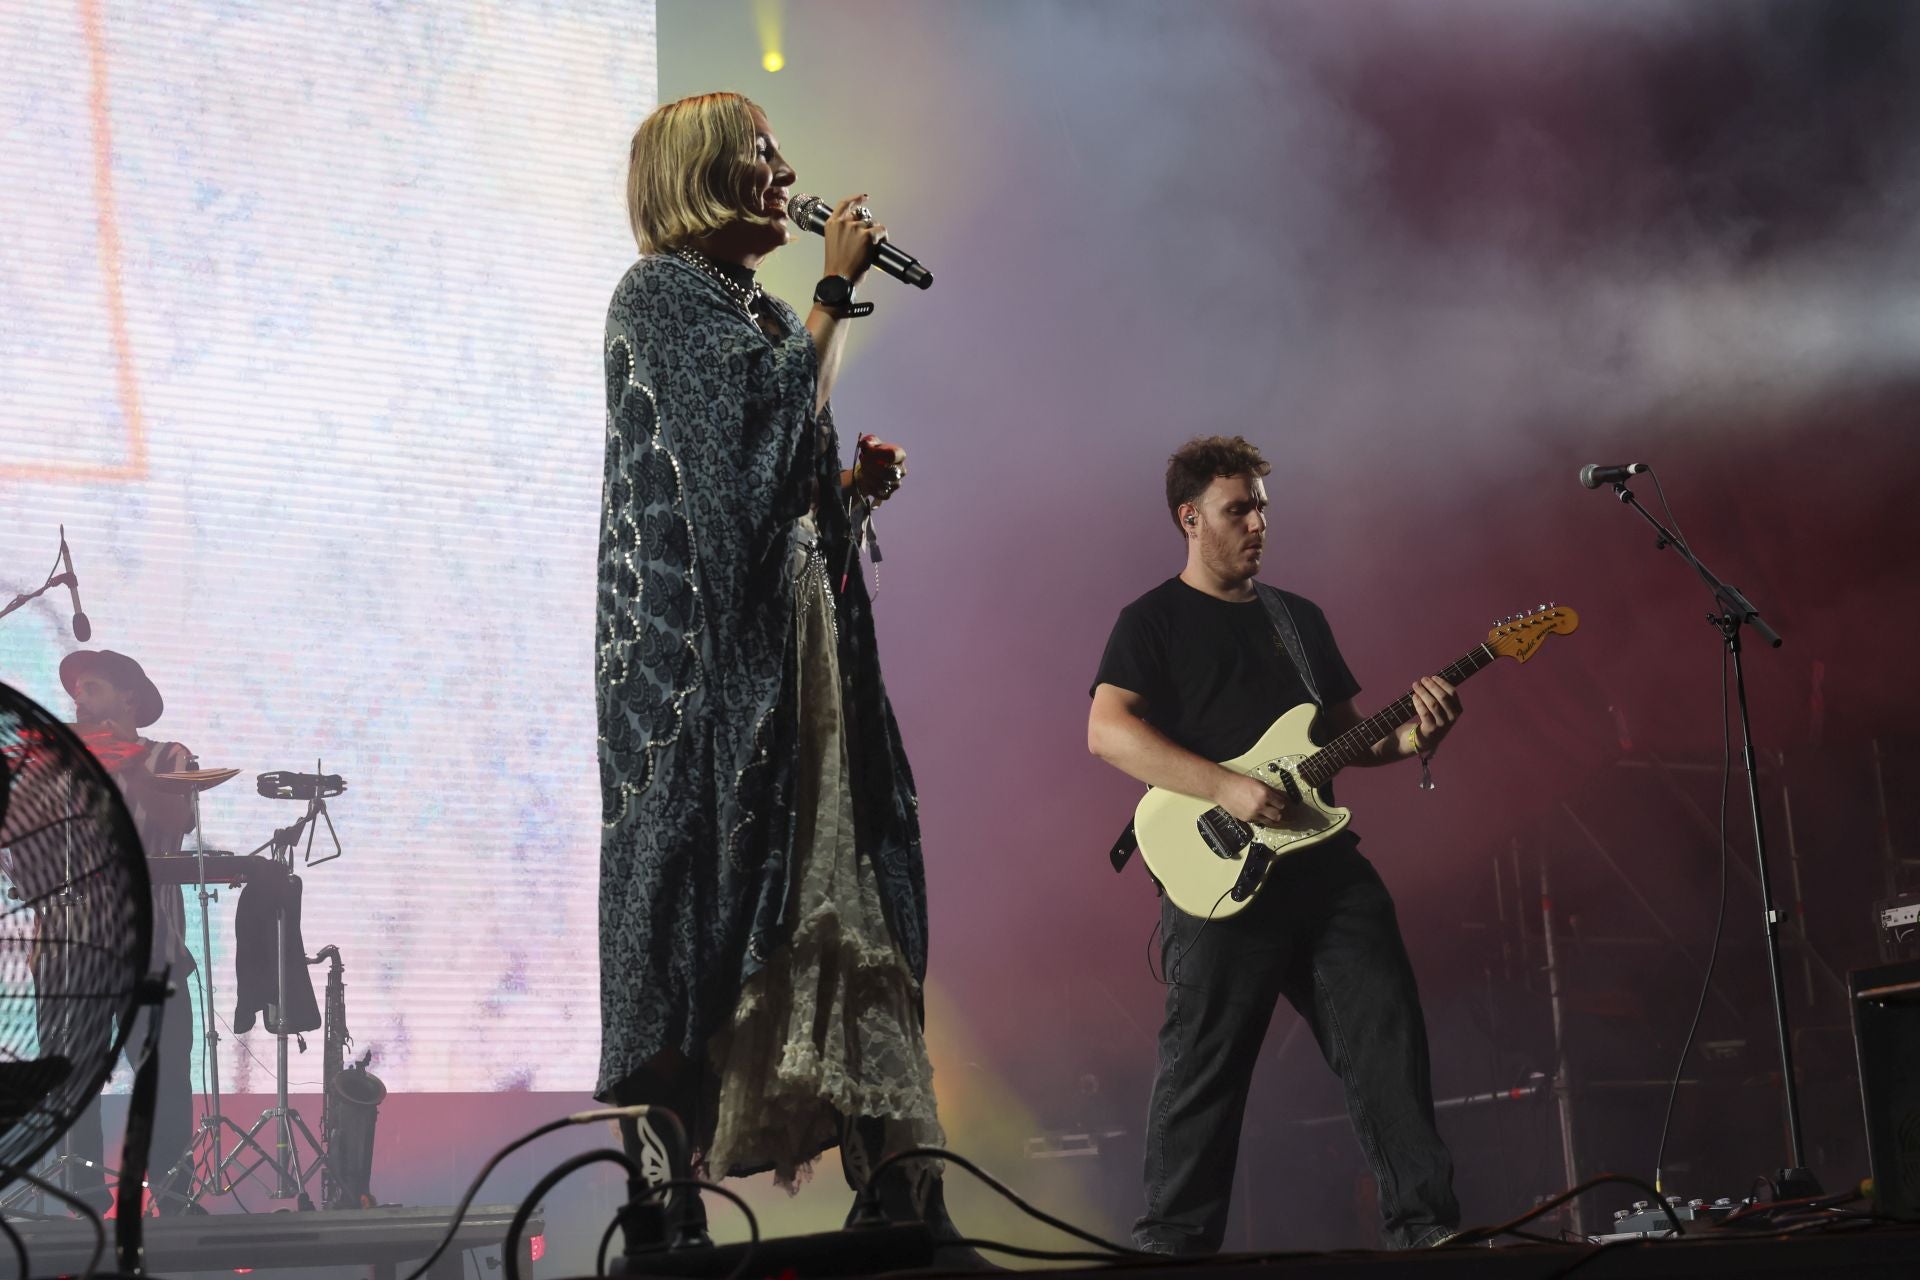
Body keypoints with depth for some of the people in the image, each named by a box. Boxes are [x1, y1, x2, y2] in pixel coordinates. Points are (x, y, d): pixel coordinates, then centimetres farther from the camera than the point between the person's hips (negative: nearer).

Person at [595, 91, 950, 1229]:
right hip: (714, 651, -8)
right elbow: (775, 420, -19)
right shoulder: (663, 295, -4)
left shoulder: (765, 314, 22)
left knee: (838, 897, 3)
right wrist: (838, 295, -9)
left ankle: (903, 1197, 3)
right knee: (715, 876, -10)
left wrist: (857, 484, 6)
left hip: (803, 645, 8)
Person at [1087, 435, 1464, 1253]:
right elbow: (1107, 730, -12)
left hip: (1326, 862, 6)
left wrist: (1408, 738, 1)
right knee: (1204, 1068, -2)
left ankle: (1426, 1225, 7)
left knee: (1386, 1038, 1)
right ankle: (1173, 1243, 8)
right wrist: (1228, 788, -21)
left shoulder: (1300, 617, 21)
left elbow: (1345, 731, 25)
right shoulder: (1155, 621, 2)